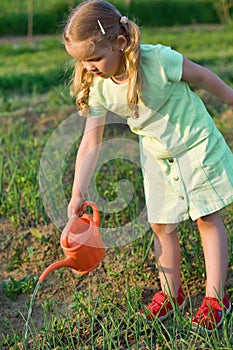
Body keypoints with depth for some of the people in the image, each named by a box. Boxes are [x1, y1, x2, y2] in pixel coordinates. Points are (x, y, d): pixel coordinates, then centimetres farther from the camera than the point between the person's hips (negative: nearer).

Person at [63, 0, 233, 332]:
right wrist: (78, 192, -18)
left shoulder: (159, 59, -29)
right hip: (157, 157, 4)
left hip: (195, 146, -4)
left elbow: (203, 77, -12)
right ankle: (171, 292, 25)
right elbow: (91, 143, -13)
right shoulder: (98, 88, -16)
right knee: (161, 225, 7)